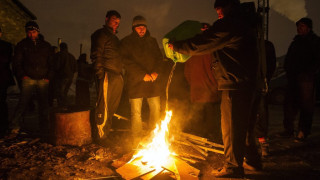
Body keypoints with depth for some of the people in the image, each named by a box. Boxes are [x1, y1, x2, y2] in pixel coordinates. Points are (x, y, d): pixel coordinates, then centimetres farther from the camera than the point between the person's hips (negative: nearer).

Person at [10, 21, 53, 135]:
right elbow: (17, 62, 7)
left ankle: (44, 127, 11)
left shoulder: (46, 45, 15)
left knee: (44, 104, 2)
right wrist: (22, 75, -5)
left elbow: (51, 63, 15)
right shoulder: (22, 45, 9)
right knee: (23, 102, -9)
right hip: (28, 79, -2)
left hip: (43, 80, 2)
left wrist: (48, 77, 4)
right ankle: (15, 126, -1)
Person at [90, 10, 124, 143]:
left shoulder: (114, 37, 28)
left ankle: (107, 131, 20)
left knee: (113, 108, 11)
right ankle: (101, 137, -6)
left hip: (117, 77, 9)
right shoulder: (101, 34, 1)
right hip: (107, 75, -9)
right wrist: (100, 73, -20)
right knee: (103, 107, -9)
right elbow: (96, 55, -10)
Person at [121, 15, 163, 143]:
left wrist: (156, 72, -5)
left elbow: (159, 58, 15)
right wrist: (142, 75, -15)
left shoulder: (152, 41, 17)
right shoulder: (126, 42, 4)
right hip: (135, 81, -4)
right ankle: (137, 141, 6)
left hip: (152, 81, 4)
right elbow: (127, 62, -6)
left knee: (156, 109, 4)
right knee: (136, 112, -3)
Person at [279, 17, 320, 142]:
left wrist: (309, 72, -14)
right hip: (293, 78, 6)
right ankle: (288, 130, 13)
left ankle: (302, 133, 2)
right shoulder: (295, 42, 20)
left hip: (306, 78, -6)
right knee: (289, 103, 5)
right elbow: (288, 59, 21)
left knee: (306, 105, -3)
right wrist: (288, 71, 6)